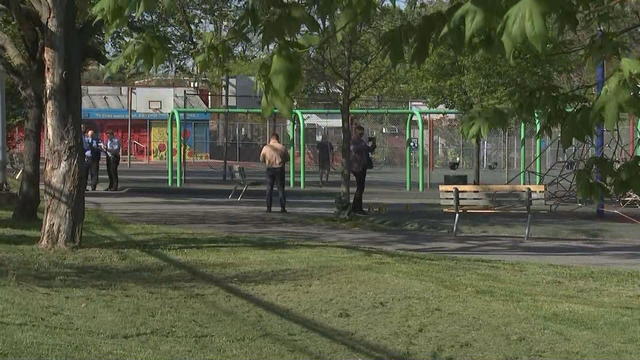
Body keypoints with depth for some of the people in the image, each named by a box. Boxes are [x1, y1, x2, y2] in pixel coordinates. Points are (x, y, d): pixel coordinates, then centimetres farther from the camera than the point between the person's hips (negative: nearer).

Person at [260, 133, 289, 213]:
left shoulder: (266, 147, -5)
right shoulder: (282, 147, -5)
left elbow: (261, 159, 1)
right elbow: (287, 158, 3)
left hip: (270, 169, 0)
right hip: (280, 169, 0)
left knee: (269, 189, 7)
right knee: (281, 188, 5)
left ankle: (268, 207, 5)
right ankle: (283, 207, 2)